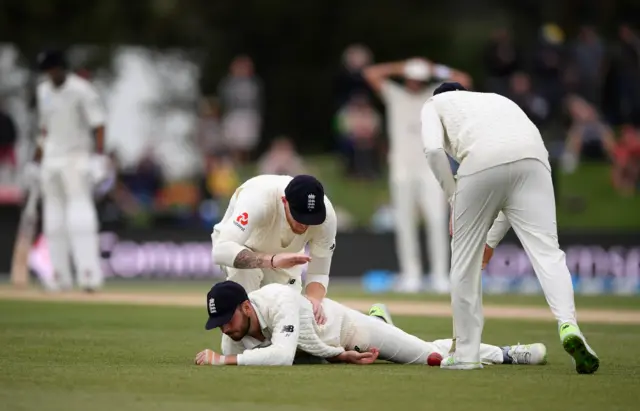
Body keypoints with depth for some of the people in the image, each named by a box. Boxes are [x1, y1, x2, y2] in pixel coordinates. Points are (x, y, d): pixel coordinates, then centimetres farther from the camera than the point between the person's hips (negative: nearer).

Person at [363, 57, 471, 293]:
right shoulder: (394, 95, 9)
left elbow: (462, 80, 4)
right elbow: (371, 74, 0)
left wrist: (435, 70, 4)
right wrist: (400, 68, 2)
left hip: (430, 167, 0)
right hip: (402, 168, 0)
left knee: (437, 221, -10)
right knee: (404, 223, -2)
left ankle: (440, 276, -9)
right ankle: (411, 276, 2)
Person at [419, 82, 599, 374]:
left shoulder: (436, 103, 30)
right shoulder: (497, 100, 42)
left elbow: (434, 150, 5)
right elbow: (517, 193, 36)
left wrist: (453, 201, 15)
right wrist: (491, 241, 38)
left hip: (482, 161, -3)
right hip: (533, 158, 3)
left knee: (465, 259, 12)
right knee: (545, 249, -4)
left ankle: (466, 353, 17)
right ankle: (568, 325, -30)